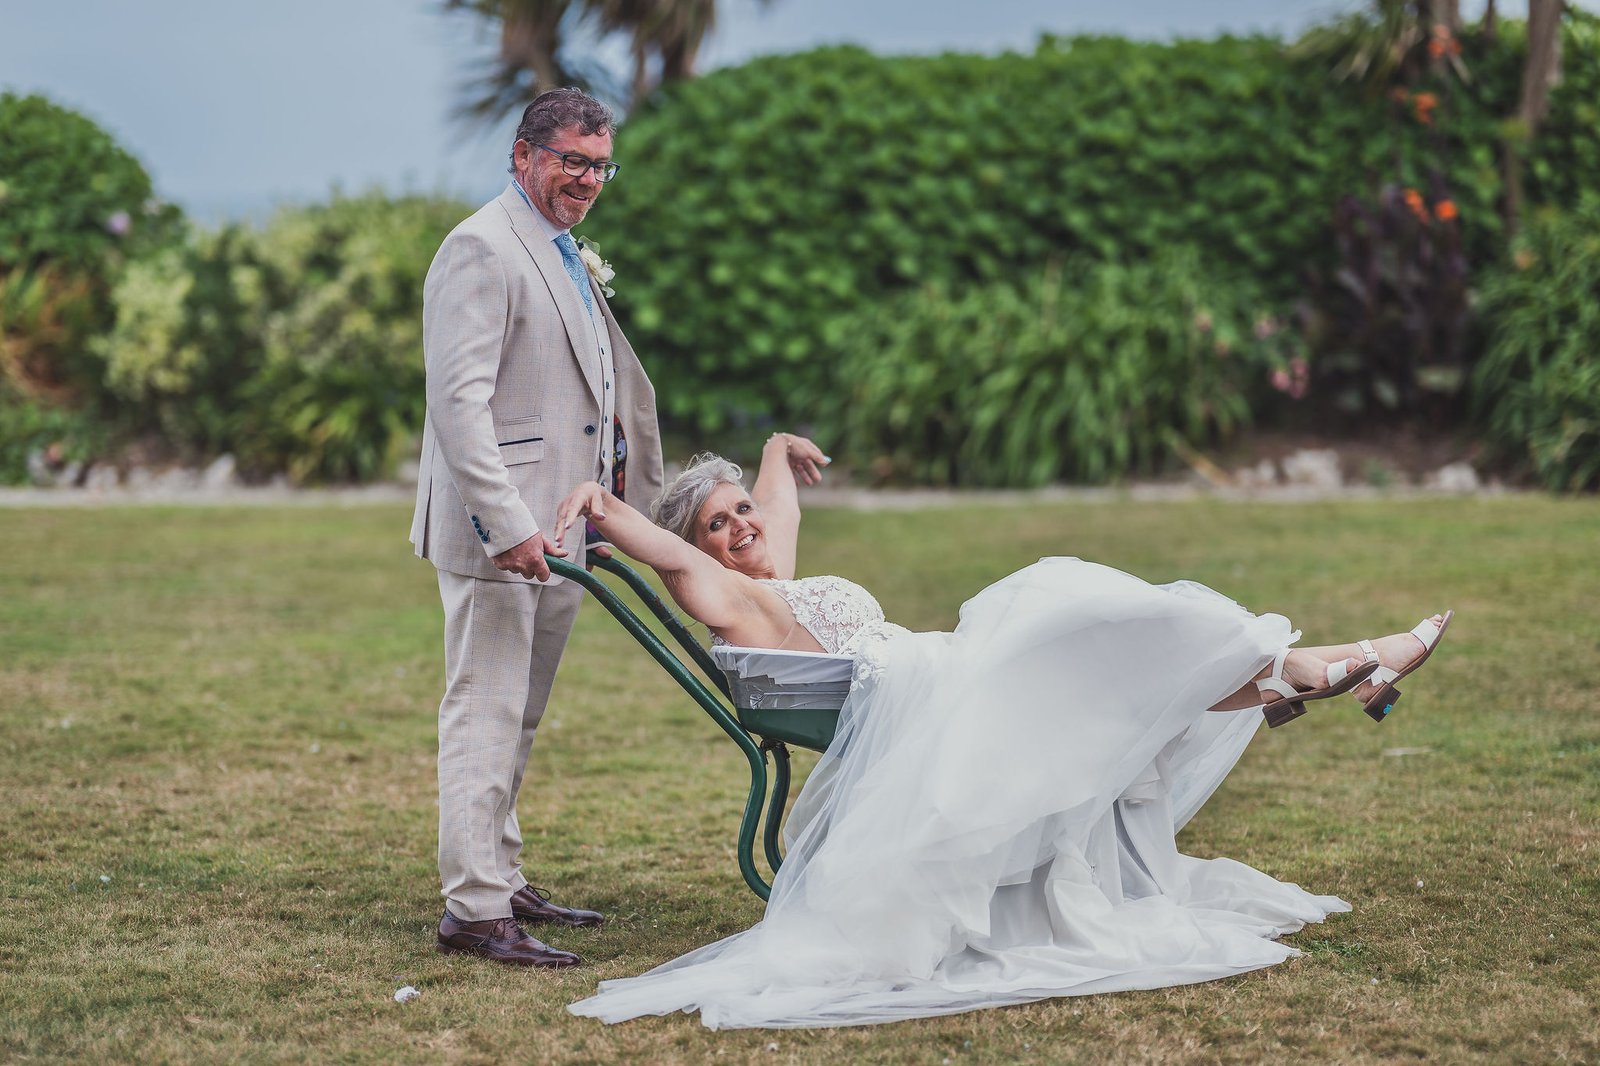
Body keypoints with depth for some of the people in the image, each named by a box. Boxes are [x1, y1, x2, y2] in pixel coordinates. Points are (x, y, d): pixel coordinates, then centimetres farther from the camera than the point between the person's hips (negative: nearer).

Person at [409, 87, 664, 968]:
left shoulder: (564, 256, 19)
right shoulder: (482, 249, -13)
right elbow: (459, 401, -22)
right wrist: (508, 523, -27)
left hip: (550, 529, 10)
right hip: (496, 527, -10)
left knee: (515, 721, 16)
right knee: (484, 717, -7)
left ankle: (500, 881, 26)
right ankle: (473, 910, -4)